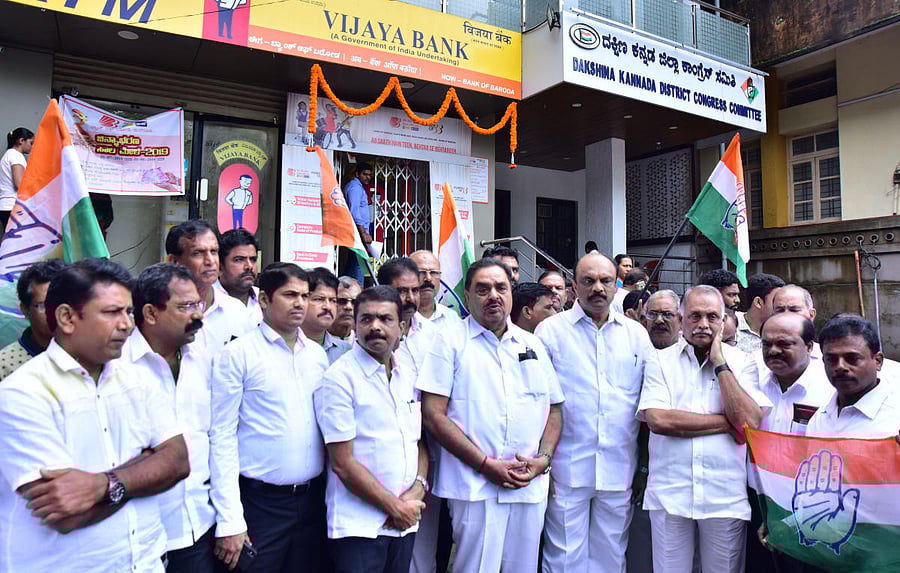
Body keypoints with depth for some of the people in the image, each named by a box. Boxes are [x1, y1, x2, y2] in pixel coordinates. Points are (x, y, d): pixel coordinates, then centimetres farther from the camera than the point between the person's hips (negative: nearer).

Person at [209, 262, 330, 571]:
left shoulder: (317, 354, 6)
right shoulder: (237, 354, -9)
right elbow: (222, 438, -10)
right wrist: (229, 520, -12)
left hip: (312, 499, 5)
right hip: (260, 502, -4)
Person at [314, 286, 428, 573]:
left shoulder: (409, 377, 7)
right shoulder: (339, 378, -12)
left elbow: (420, 442, 10)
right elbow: (342, 463, -14)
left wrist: (417, 490, -7)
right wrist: (395, 507, -10)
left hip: (405, 521, 6)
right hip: (359, 525, -5)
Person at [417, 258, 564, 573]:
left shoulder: (533, 344, 12)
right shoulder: (451, 342, -2)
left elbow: (554, 409, 14)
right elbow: (433, 415, -9)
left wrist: (543, 459, -3)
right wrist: (486, 465, -13)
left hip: (531, 486, 5)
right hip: (476, 487, -4)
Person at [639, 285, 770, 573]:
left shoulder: (742, 363, 3)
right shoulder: (660, 361, -1)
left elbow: (751, 422, -11)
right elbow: (658, 420, -15)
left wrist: (720, 364, -10)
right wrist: (727, 423, -10)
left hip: (726, 496, 1)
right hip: (669, 493, 0)